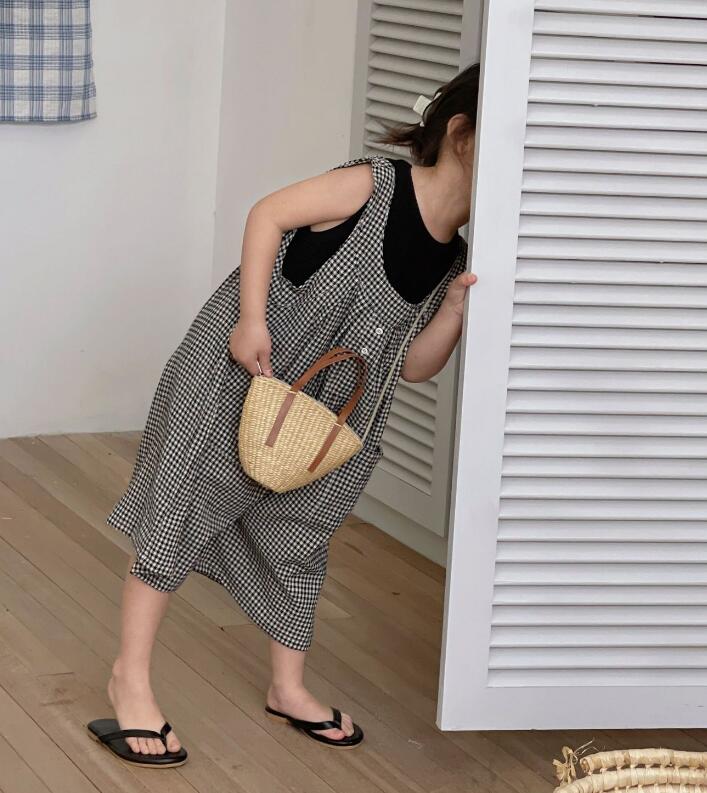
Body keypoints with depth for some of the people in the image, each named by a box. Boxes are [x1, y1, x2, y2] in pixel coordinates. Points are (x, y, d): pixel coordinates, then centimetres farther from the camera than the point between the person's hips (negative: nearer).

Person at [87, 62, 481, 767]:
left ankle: (288, 689, 30)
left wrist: (456, 306, -16)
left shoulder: (453, 259, -1)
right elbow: (268, 214, -16)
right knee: (179, 512, -1)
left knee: (297, 538, 16)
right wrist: (252, 317, -22)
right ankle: (131, 677, 10)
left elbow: (413, 366, 1)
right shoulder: (375, 185, -19)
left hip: (316, 413, 7)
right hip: (234, 371, -7)